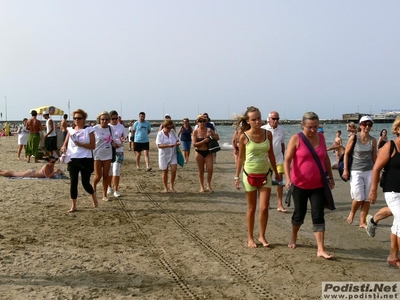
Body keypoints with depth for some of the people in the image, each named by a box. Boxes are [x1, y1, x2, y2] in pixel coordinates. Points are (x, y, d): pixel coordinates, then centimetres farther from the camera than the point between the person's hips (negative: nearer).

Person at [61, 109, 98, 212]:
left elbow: (93, 146, -9)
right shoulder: (70, 130, 9)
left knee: (85, 183, 2)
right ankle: (73, 206, 9)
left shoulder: (89, 130, -3)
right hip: (72, 159, 3)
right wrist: (64, 148, -12)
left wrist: (80, 144, -20)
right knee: (73, 182, 0)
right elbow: (65, 144, 11)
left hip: (86, 160, -3)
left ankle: (93, 196, 33)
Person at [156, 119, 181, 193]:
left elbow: (177, 139, 14)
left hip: (173, 154, 3)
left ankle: (171, 186, 9)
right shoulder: (160, 134, -10)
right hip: (164, 155, -3)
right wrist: (168, 145, -32)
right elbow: (159, 145, -19)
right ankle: (166, 188, 22)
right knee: (165, 171, 7)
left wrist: (178, 143, -11)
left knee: (174, 170, -8)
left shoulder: (172, 132, 4)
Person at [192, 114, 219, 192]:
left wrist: (211, 135, -14)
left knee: (210, 169, -7)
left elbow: (217, 138, 3)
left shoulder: (209, 130, 2)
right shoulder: (195, 131, -4)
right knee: (201, 170, 6)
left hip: (208, 152, 2)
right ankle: (202, 187, 20)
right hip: (199, 152, -2)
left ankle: (209, 185, 14)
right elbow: (194, 144, -11)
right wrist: (204, 141, -20)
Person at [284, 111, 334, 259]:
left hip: (318, 185, 3)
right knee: (299, 213, 12)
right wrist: (288, 178, -26)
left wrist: (330, 176, 14)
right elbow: (287, 160, -13)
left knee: (318, 216, -2)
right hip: (300, 185, -2)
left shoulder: (321, 137, 4)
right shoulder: (296, 139, -9)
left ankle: (321, 249, -1)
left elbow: (326, 158, 15)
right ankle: (293, 238, 38)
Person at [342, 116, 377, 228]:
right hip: (356, 171, -3)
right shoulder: (354, 138, -5)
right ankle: (352, 213, 24)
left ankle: (362, 221, 16)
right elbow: (346, 154, -1)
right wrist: (345, 169, -5)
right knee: (359, 198, -6)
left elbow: (374, 157, 11)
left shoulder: (373, 140, 4)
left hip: (369, 171, 3)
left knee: (367, 199, 3)